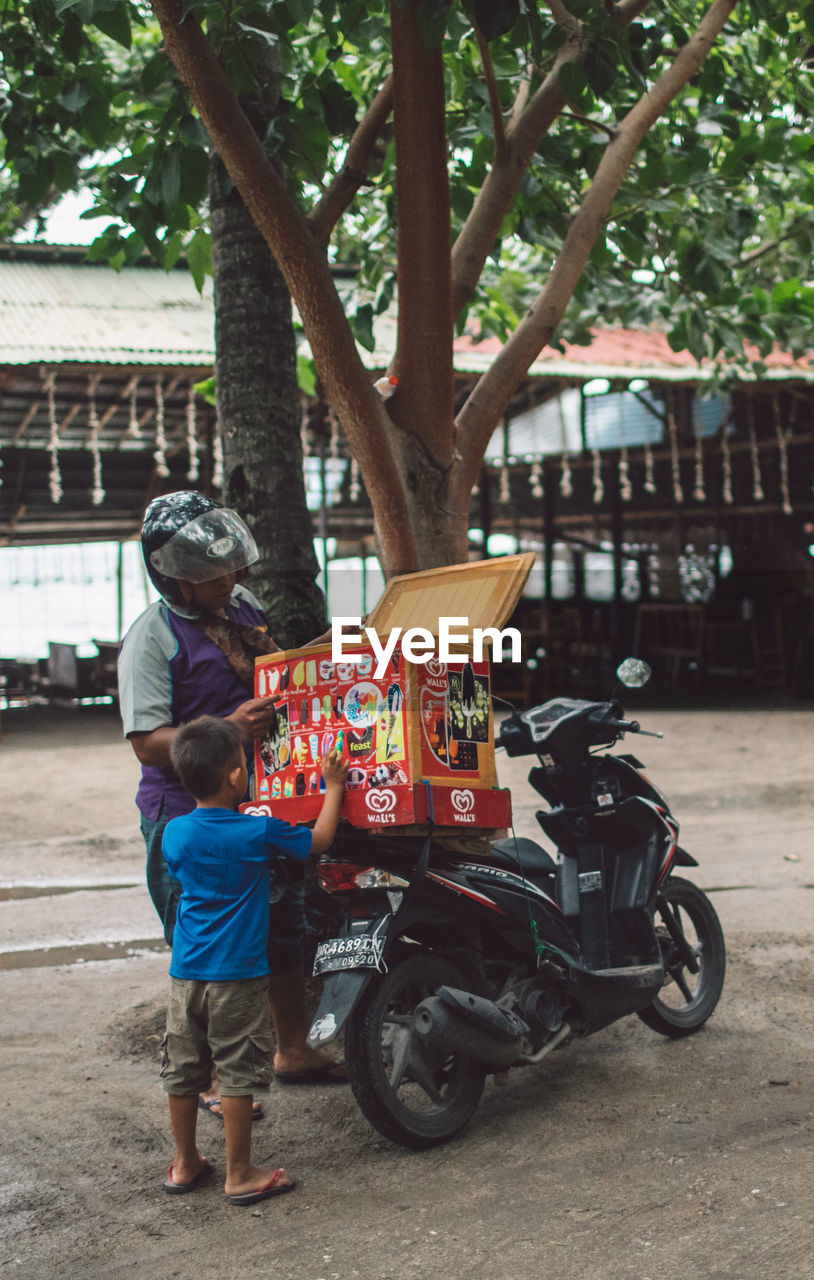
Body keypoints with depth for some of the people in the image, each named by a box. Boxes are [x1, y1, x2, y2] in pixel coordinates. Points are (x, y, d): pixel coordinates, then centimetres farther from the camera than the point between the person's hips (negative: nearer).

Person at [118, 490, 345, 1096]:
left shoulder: (246, 608, 9)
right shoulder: (152, 636, -13)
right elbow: (148, 743, -19)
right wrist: (229, 729, -30)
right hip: (190, 814, -7)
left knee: (285, 931, 18)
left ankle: (293, 1051, 35)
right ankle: (216, 1076, 17)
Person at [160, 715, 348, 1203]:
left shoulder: (175, 833, 0)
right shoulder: (258, 832, -12)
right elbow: (319, 840, 1)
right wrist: (334, 787, 14)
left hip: (186, 971, 5)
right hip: (238, 973, -5)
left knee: (183, 1071, 14)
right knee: (237, 1073, 3)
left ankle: (185, 1164, 28)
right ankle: (240, 1175, 11)